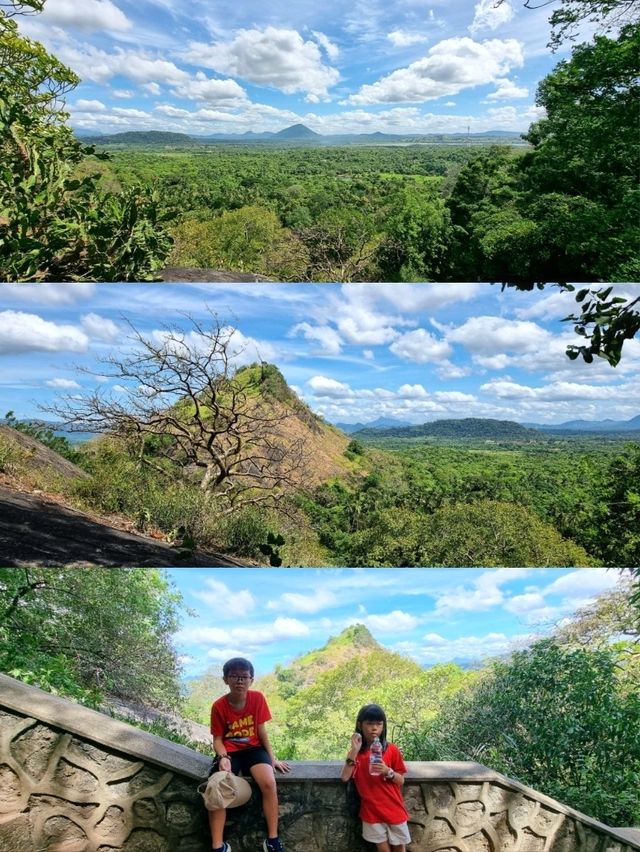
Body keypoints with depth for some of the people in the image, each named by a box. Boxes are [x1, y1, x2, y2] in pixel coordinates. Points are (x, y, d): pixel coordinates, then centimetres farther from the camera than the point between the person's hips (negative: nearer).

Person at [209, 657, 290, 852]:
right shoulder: (219, 706, -12)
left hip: (253, 749, 0)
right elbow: (217, 739, -6)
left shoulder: (257, 698, -9)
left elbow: (261, 731, -1)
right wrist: (223, 758, -24)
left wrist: (272, 758, -1)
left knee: (269, 783, -27)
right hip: (229, 752, 0)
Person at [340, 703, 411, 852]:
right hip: (371, 811, 1)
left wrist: (388, 771, -22)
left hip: (394, 809, 0)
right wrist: (354, 751, -22)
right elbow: (344, 777, -13)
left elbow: (401, 781, -2)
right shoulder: (356, 752, -1)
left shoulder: (392, 750, -6)